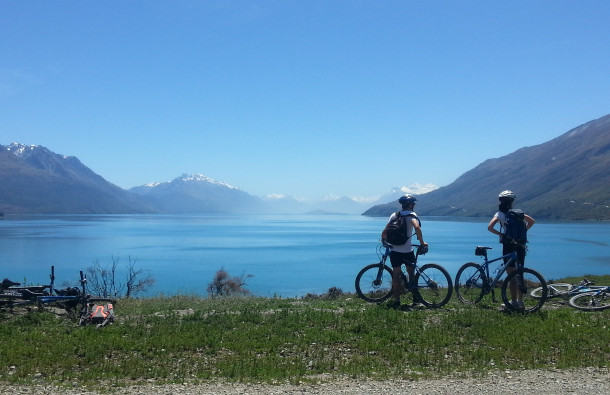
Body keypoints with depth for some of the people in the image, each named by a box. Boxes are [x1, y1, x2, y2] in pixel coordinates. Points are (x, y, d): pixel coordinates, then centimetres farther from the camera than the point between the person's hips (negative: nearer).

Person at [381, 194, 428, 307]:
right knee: (411, 273, 16)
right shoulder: (411, 214, -6)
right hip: (407, 251, -3)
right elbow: (417, 227, -26)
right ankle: (415, 297, 21)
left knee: (396, 275, 7)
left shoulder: (394, 215, 7)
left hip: (395, 250, 3)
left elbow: (385, 232, 3)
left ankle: (396, 300, 7)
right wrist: (422, 242, -16)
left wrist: (383, 238, 24)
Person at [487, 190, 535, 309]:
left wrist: (500, 234, -5)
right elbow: (532, 221, 11)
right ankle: (520, 301, 19)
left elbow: (490, 227, -18)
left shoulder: (500, 214, -5)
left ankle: (514, 302, 2)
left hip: (509, 246, -4)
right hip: (521, 246, 4)